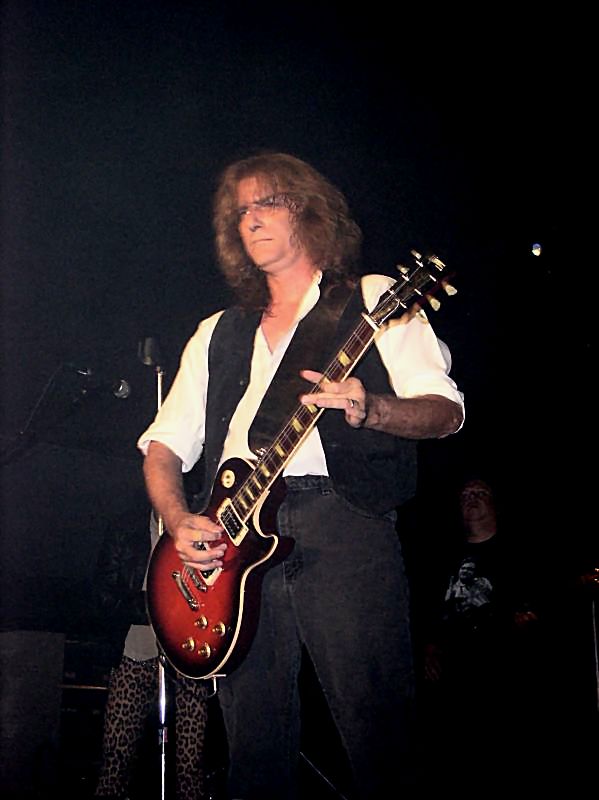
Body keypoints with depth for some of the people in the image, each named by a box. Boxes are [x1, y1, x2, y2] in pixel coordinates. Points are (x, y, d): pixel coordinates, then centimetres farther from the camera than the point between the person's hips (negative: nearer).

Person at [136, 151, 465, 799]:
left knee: (377, 727, -11)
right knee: (254, 741, 3)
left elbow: (446, 409, 1)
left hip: (341, 523, -4)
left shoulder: (372, 301, 11)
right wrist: (178, 522, 1)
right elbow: (163, 446, 21)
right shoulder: (218, 333, 24)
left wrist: (369, 409, -20)